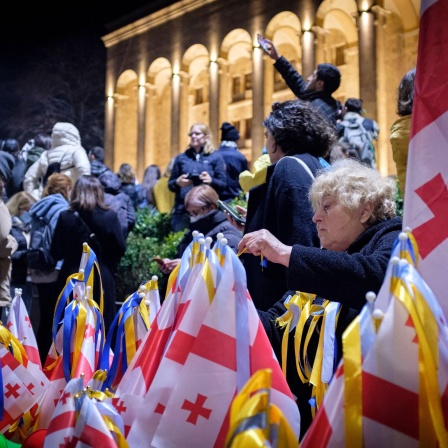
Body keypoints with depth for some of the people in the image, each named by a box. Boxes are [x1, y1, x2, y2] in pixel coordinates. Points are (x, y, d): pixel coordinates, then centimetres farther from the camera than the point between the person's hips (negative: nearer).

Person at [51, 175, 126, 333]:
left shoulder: (66, 217, -5)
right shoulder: (110, 216, -6)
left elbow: (56, 253, 0)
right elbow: (120, 249, -1)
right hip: (102, 279, -1)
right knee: (101, 328, 7)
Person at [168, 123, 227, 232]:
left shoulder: (216, 157, 6)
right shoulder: (181, 158, 13)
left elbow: (223, 184, 3)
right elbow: (170, 184, 14)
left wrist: (211, 181, -17)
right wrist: (178, 182, -8)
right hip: (182, 209, 2)